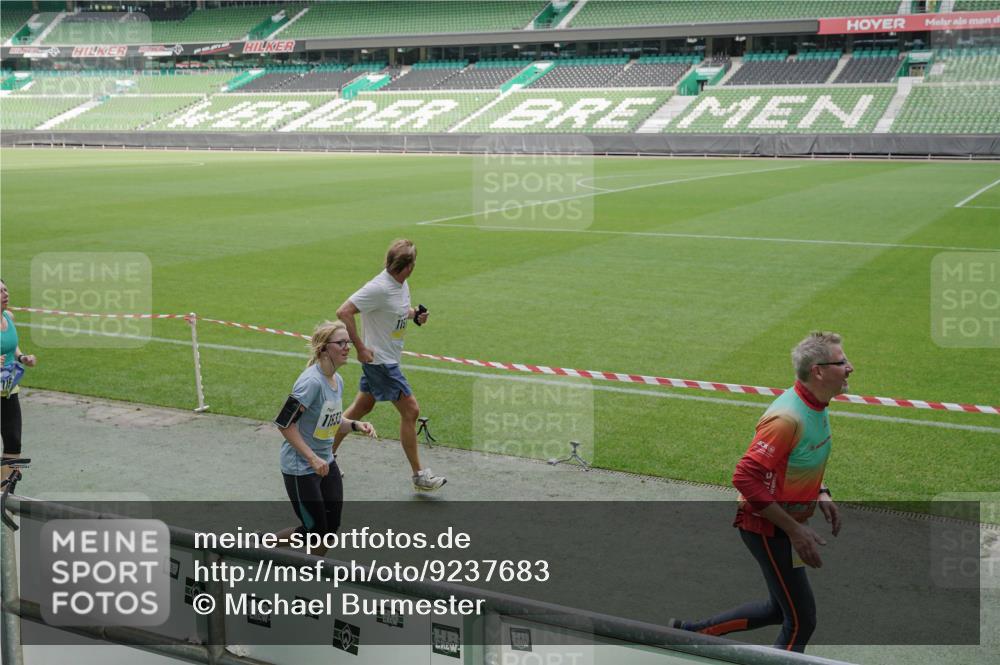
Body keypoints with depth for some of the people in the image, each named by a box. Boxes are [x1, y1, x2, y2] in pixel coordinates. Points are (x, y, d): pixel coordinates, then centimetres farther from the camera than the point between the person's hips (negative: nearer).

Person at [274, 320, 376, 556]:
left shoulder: (337, 380, 4)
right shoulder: (311, 381, -23)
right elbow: (284, 423, -24)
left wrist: (356, 425, -3)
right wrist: (312, 458, -25)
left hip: (325, 463, 8)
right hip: (300, 468, -8)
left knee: (332, 525, 9)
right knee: (315, 530, -1)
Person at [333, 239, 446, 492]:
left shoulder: (401, 284, 3)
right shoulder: (379, 288, -25)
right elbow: (343, 312, -26)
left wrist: (415, 315, 0)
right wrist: (360, 347, -23)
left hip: (388, 359, 10)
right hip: (380, 360, -10)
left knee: (362, 407, 19)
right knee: (410, 410, -5)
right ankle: (419, 476, 5)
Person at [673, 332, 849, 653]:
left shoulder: (816, 406, 3)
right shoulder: (787, 417, -28)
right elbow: (746, 477, -29)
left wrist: (820, 494, 5)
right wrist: (795, 530, -27)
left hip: (786, 523, 10)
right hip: (768, 527, -10)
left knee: (779, 609, 21)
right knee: (801, 622, -2)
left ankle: (692, 631, 30)